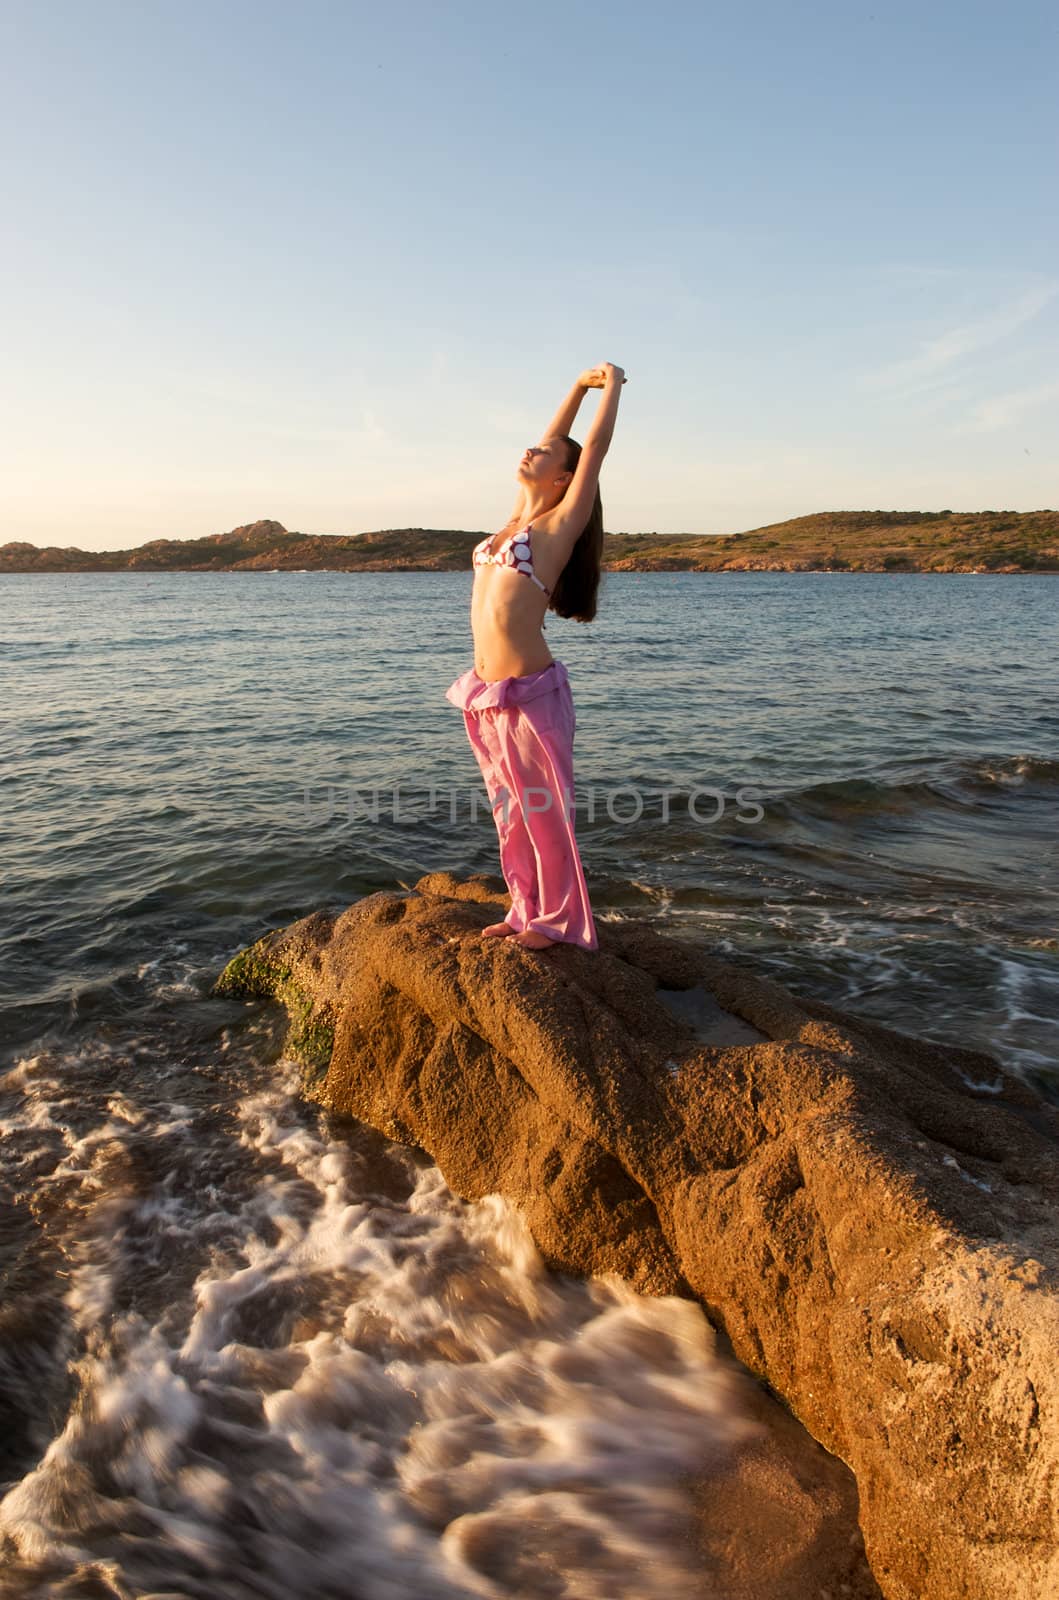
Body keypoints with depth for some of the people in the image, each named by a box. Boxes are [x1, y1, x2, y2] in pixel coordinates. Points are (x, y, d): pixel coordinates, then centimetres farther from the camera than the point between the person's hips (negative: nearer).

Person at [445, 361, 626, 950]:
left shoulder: (562, 522, -3)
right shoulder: (518, 519, 14)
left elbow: (594, 448, 0)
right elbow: (552, 445, 22)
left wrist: (612, 385, 14)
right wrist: (579, 385, 25)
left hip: (530, 694, -7)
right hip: (485, 696, 7)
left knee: (545, 811, 4)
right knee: (512, 812, 14)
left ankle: (558, 919, 19)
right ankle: (528, 911, 28)